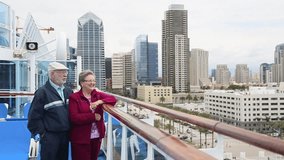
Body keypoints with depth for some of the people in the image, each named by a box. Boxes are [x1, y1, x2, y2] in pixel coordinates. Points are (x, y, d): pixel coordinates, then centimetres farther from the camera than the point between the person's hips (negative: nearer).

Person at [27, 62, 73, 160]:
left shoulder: (69, 92, 10)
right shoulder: (42, 92, -10)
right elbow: (34, 116, -12)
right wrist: (41, 133, -11)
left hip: (65, 135, 6)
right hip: (49, 137, -6)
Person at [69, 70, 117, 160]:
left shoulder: (98, 94, 7)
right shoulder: (74, 97, -8)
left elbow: (113, 99, -1)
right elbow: (74, 118, -17)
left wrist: (100, 101, -17)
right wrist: (93, 116, -16)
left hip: (97, 136, 5)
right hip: (81, 138, -5)